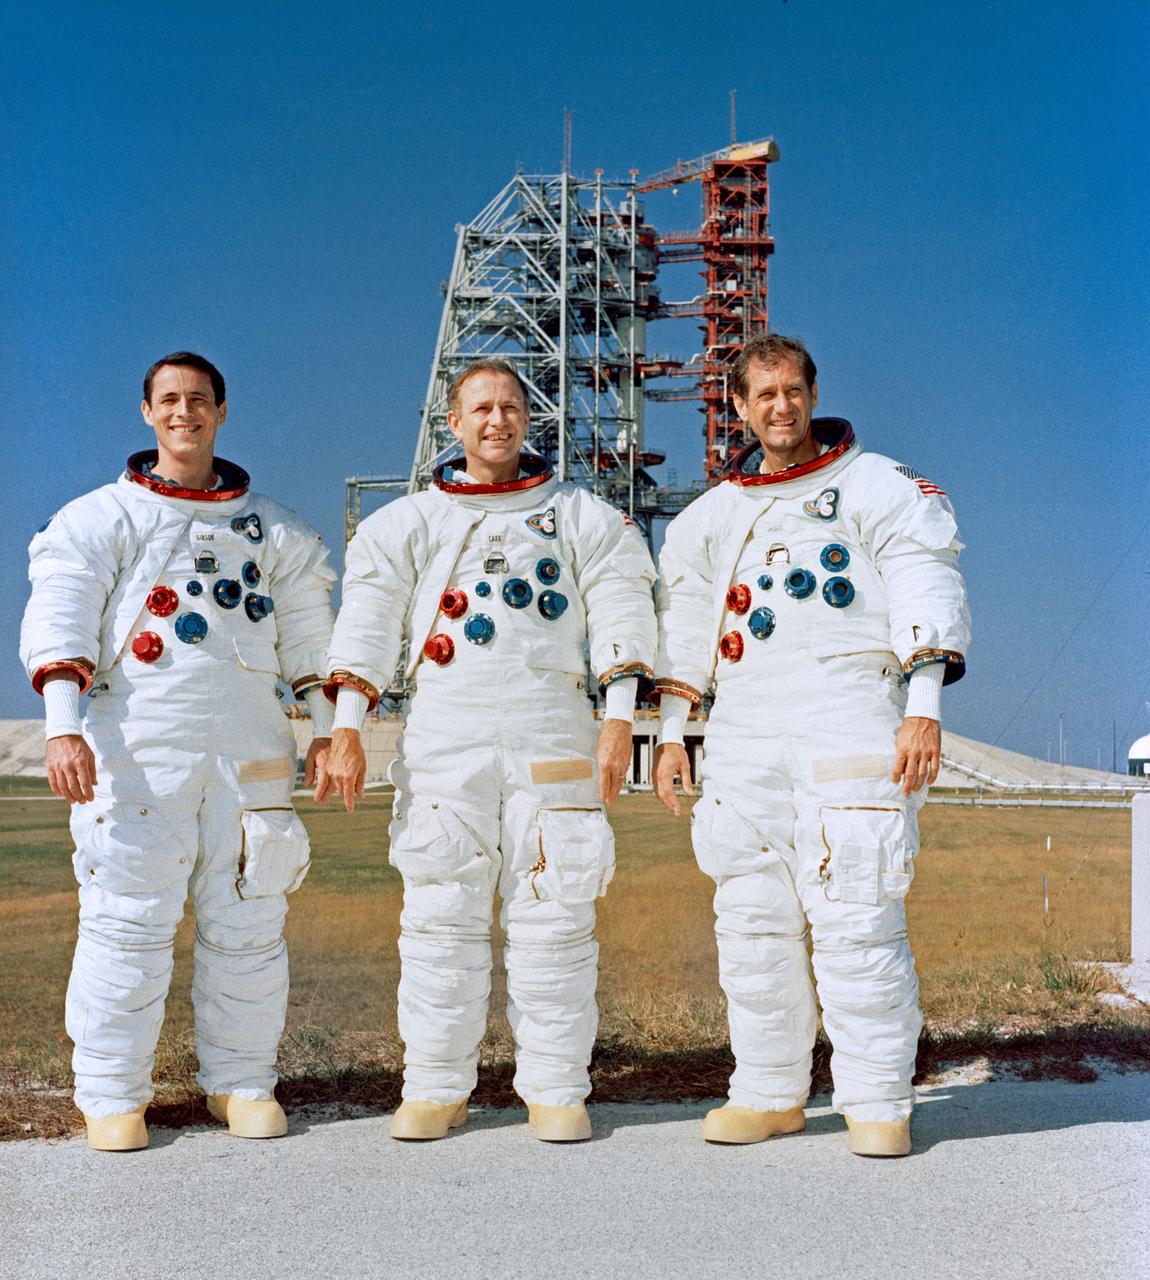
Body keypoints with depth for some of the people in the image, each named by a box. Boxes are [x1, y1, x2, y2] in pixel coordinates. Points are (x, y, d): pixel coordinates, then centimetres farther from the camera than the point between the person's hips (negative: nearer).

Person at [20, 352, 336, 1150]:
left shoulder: (271, 529, 16)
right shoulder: (100, 518, 6)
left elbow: (308, 629, 20)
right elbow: (60, 619, -6)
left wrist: (328, 726, 12)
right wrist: (63, 726, -20)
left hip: (247, 746, 3)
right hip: (137, 745, -2)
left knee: (248, 920, 4)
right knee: (129, 918, -4)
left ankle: (242, 1083, 17)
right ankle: (112, 1094, 8)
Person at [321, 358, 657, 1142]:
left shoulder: (585, 519, 13)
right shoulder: (407, 524, 15)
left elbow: (620, 616, 6)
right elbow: (368, 627, 9)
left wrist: (619, 725, -5)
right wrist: (347, 731, -1)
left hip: (552, 737, 0)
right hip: (444, 736, 1)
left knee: (553, 916, -1)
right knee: (440, 914, -1)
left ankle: (557, 1090, 8)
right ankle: (436, 1089, 9)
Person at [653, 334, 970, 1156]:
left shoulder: (881, 488, 7)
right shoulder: (710, 516, 21)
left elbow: (925, 589, -2)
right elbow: (684, 627, 23)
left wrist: (924, 708, -13)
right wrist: (671, 733, 16)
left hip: (852, 732, -4)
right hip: (744, 740, 5)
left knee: (856, 919, -8)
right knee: (753, 920, 4)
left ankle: (878, 1103, 2)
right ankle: (769, 1094, 14)